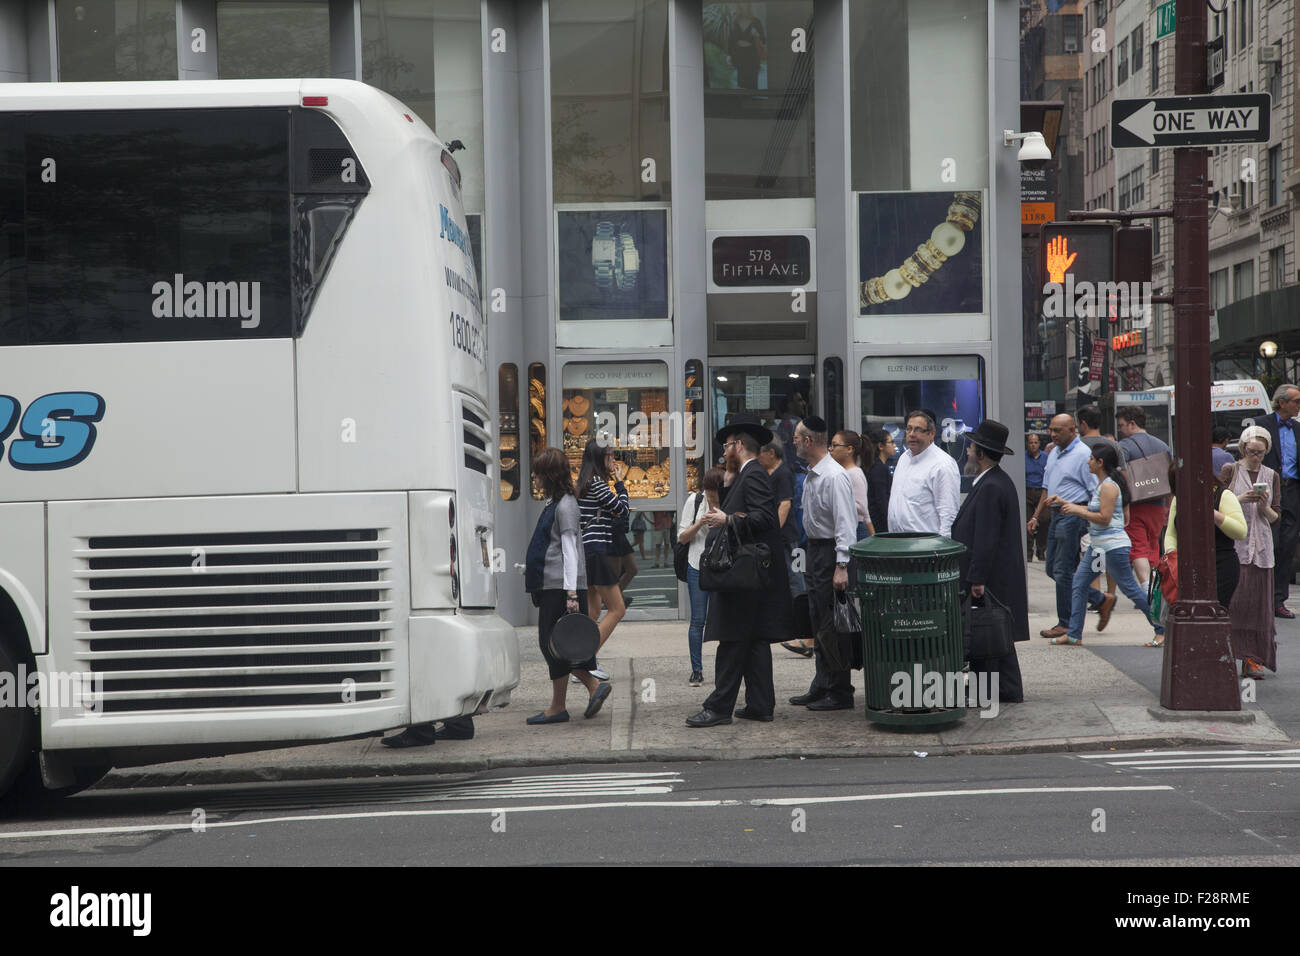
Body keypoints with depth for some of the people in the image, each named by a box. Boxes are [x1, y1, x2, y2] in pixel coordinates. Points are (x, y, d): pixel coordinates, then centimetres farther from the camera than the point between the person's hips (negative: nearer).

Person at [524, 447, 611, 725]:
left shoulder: (565, 505, -11)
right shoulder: (554, 504, 18)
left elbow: (569, 551, -17)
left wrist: (571, 594, -21)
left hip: (561, 585, -10)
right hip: (551, 586, 10)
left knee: (555, 644, -4)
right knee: (549, 642, 9)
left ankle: (558, 707, 4)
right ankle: (594, 686, 9)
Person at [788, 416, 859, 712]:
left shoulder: (834, 477, -19)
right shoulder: (811, 474, 11)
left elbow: (845, 522, -22)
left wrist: (841, 566, -25)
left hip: (831, 550, -10)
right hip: (815, 549, 10)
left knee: (831, 624, -5)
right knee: (819, 622, 15)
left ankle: (840, 693, 3)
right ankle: (822, 686, 25)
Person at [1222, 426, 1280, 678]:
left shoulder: (1271, 476, 12)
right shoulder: (1229, 471, 3)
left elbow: (1276, 518, 12)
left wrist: (1265, 507, -9)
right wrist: (1240, 499, -15)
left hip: (1260, 546, 3)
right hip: (1231, 544, -3)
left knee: (1257, 601, 0)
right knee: (1230, 599, -9)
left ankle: (1253, 658, 5)